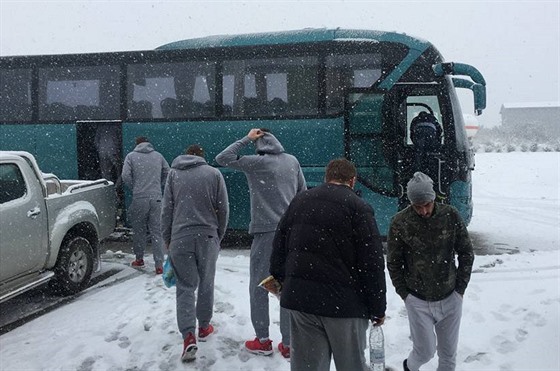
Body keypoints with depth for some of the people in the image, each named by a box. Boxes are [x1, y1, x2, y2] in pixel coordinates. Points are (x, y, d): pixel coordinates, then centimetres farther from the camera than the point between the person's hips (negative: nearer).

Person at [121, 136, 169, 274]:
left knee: (139, 230, 15)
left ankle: (139, 259, 26)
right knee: (157, 232, 2)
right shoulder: (158, 156, 11)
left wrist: (134, 188, 11)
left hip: (139, 198, -2)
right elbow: (167, 173, 11)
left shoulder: (131, 156, 4)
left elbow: (126, 176, -5)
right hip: (156, 198, 2)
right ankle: (159, 265, -2)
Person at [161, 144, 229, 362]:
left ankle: (188, 337, -9)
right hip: (207, 236, 0)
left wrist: (166, 238, 13)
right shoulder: (214, 173, 3)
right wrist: (219, 236, 14)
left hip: (180, 238, 0)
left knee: (185, 287, 4)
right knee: (206, 285, 17)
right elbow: (223, 209, 2)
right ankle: (204, 327, 29)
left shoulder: (173, 173, 6)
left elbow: (167, 209, 5)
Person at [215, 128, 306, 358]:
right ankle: (288, 344, 14)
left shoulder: (256, 162, -8)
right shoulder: (293, 161, 6)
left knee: (259, 287, 10)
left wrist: (246, 139, 2)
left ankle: (263, 341, 16)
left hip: (265, 232, -4)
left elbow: (222, 159, -2)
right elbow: (303, 194, 12)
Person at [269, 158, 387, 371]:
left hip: (299, 296, 5)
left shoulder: (299, 201, 11)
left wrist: (280, 278, 29)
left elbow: (279, 245, 17)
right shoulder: (358, 208, -7)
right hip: (344, 301, -4)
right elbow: (373, 264, -10)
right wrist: (378, 308, -3)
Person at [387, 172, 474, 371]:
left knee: (449, 352, 11)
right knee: (425, 351, 2)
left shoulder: (450, 215, -8)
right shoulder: (400, 223, -12)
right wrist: (405, 294, -4)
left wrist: (460, 288, -1)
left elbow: (466, 253, 2)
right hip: (418, 301, -2)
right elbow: (393, 263, -2)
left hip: (450, 298, 2)